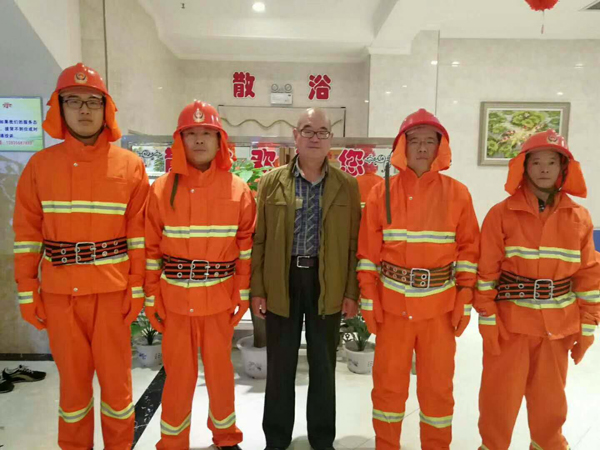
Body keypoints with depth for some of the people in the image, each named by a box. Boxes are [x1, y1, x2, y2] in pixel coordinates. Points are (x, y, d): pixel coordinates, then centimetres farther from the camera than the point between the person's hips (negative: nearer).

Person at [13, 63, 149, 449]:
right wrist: (27, 293, 2)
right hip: (59, 293, 2)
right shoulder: (40, 164, 3)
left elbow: (138, 232, -3)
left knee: (116, 378, 9)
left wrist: (137, 288, -4)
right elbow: (26, 234, 4)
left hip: (111, 290, -1)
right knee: (73, 379, 15)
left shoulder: (130, 166, -2)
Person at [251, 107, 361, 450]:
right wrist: (257, 289, -3)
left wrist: (352, 292, -2)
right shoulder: (271, 181, 0)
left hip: (328, 284, 1)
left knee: (324, 365, 14)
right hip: (281, 282, 0)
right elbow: (259, 239, 0)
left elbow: (354, 242, 1)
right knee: (280, 365, 12)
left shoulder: (347, 185, 1)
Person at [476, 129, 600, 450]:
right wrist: (487, 320, -9)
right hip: (510, 321, -2)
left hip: (558, 324, 3)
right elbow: (486, 271, -7)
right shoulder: (502, 213, -7)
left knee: (550, 399, 18)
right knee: (501, 398, 8)